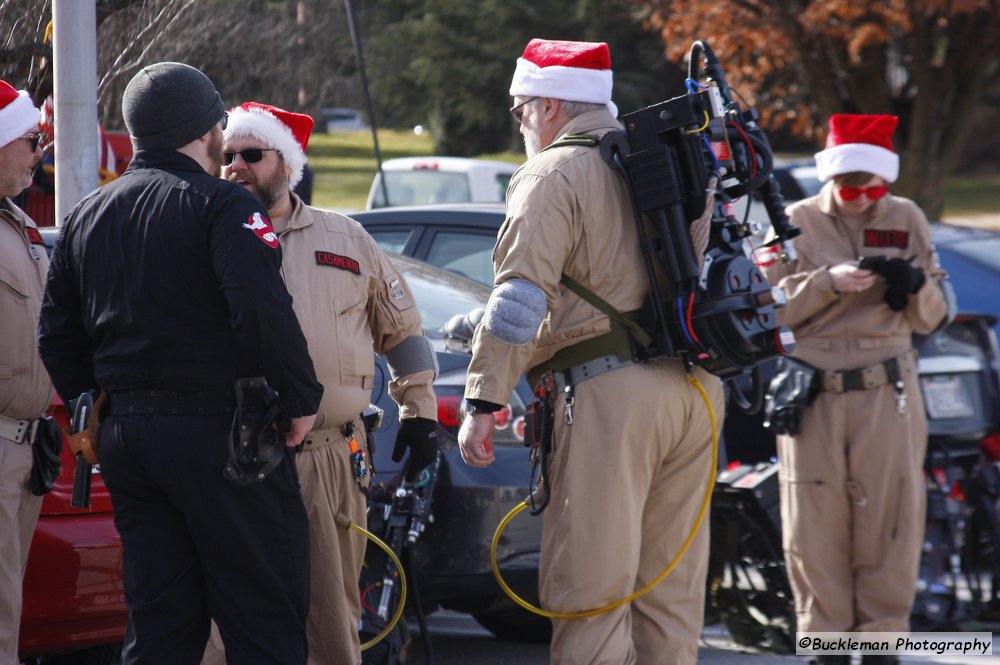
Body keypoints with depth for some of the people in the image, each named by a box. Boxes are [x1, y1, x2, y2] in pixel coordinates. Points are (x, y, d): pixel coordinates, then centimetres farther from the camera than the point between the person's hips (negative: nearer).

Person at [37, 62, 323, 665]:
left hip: (126, 438, 7)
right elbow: (264, 311, -22)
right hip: (218, 434, -7)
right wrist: (301, 399, -11)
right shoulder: (219, 204, -9)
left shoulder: (88, 215, 14)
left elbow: (57, 336, 17)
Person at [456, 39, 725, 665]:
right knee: (671, 587, 11)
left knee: (589, 588, -7)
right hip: (697, 386, 8)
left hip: (612, 389, -8)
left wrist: (485, 400, -15)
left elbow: (522, 295, -13)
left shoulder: (555, 174, -4)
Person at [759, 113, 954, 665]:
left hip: (887, 394, 1)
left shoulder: (907, 220, 8)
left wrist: (916, 284, -11)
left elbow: (935, 316, 11)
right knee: (815, 521, -1)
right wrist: (828, 282, -16)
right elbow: (771, 305, -2)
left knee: (890, 517, -1)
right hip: (812, 396, -1)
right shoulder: (797, 222, 4)